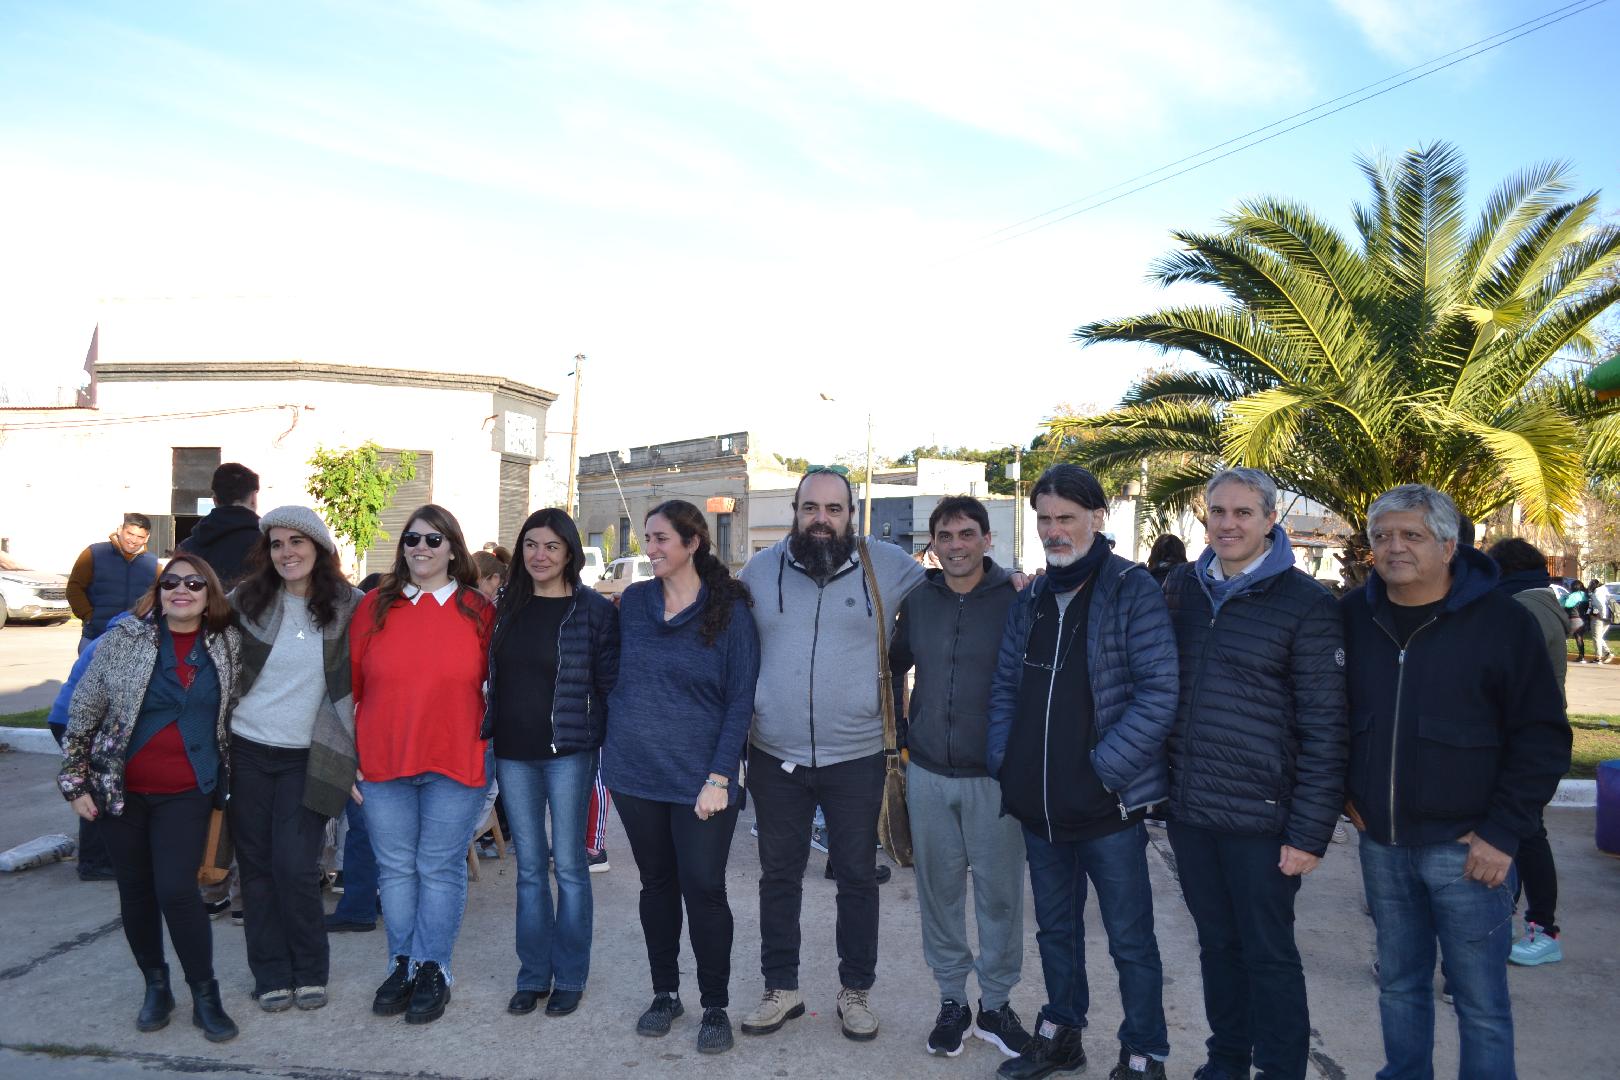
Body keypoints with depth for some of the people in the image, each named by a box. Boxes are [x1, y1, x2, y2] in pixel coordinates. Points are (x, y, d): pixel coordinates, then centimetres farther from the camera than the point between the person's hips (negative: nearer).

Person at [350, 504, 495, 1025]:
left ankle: (433, 969, 19)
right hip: (382, 763, 2)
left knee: (440, 869, 6)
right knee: (395, 868, 12)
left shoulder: (477, 610, 0)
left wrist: (490, 749, 3)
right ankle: (402, 964, 26)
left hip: (455, 764, -2)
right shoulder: (375, 606, 4)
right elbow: (350, 683, 6)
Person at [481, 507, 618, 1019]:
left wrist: (603, 740, -10)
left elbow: (609, 684, -4)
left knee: (568, 866, 3)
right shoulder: (507, 605, 8)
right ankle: (533, 975, 21)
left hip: (568, 752, -4)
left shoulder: (594, 610, -5)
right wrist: (489, 730, 9)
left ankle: (569, 977, 17)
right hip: (513, 752, 4)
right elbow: (491, 673, 15)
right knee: (529, 868, 11)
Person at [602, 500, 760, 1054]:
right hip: (635, 771, 4)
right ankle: (665, 992, 30)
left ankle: (715, 1005, 17)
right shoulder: (634, 601, 4)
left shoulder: (729, 610, -6)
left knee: (703, 888, -1)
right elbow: (615, 676, 13)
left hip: (700, 776, -3)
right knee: (656, 883, 13)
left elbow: (740, 699, -7)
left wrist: (719, 777, -13)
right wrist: (613, 746, 7)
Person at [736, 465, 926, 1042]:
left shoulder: (886, 565, -4)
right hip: (775, 757, 2)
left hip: (856, 757, -1)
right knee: (778, 876, 14)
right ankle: (781, 988, 30)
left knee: (858, 878, 11)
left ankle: (856, 990, 29)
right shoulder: (761, 568, 0)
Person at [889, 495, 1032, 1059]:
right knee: (938, 890, 11)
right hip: (927, 773, 3)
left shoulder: (1015, 599, -6)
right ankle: (952, 1001, 26)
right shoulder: (917, 600, 3)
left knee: (1000, 892, 6)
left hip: (994, 775, -3)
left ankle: (996, 1003, 24)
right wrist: (900, 734, 11)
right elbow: (894, 665, 15)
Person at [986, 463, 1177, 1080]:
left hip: (1108, 805, -6)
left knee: (1130, 939, 7)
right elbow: (1005, 686, 14)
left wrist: (1104, 770, -18)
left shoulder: (1132, 591, -10)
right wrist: (1003, 763, 3)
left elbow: (1159, 694, -16)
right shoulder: (1032, 599, 9)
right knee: (1055, 928, 20)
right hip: (1038, 804, 6)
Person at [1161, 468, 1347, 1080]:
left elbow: (1325, 727, -9)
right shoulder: (1181, 587, 5)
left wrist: (1311, 831, -11)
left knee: (1268, 954, 8)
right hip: (1188, 811, 5)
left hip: (1259, 818, -4)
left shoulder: (1305, 603, -8)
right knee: (1217, 945, 17)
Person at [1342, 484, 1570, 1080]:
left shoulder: (1502, 621, -8)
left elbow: (1543, 737, -6)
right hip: (1381, 844, 4)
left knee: (1480, 999, 4)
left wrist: (1503, 831, -11)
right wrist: (1342, 790, 9)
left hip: (1464, 847, -4)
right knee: (1399, 983, 17)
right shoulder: (1352, 617, 3)